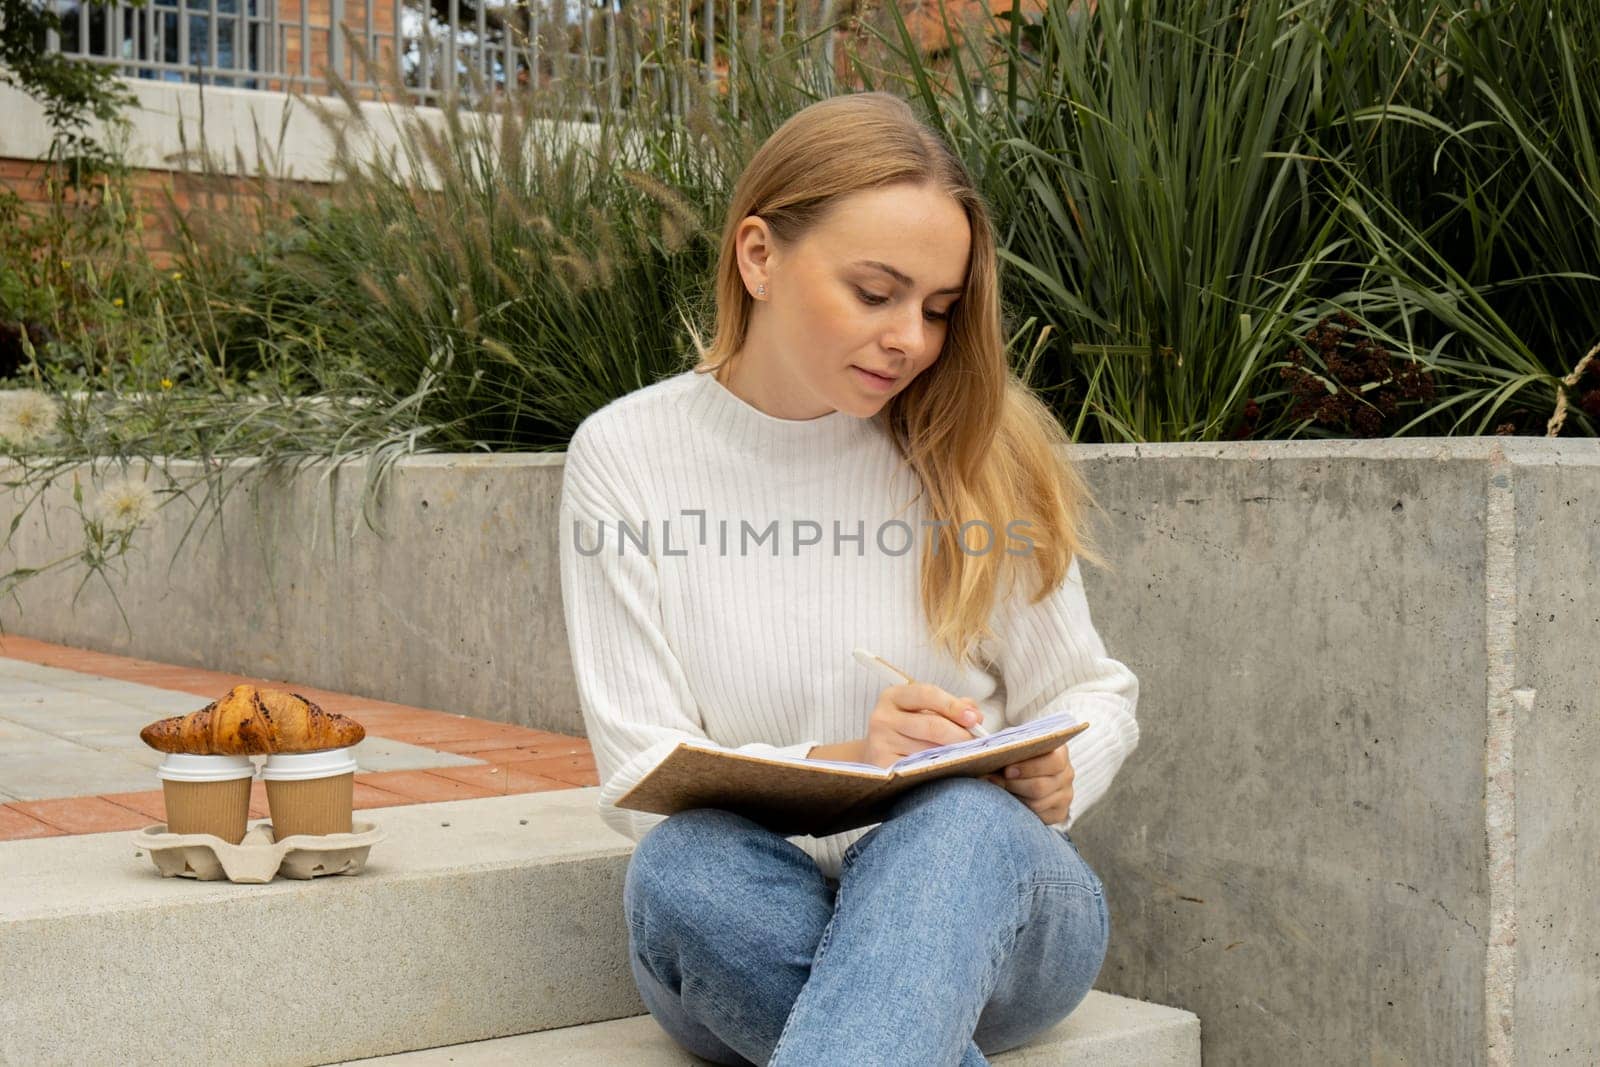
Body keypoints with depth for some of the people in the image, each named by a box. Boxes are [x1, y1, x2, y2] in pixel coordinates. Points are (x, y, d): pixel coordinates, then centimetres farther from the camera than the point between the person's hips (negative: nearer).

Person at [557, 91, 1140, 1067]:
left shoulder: (977, 451, 0)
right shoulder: (626, 457, -2)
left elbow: (1094, 695, 10)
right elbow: (643, 776, -5)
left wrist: (1052, 778, -13)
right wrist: (841, 765, -22)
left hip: (988, 909, 0)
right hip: (758, 921, 0)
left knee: (963, 821, -35)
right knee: (684, 859, -35)